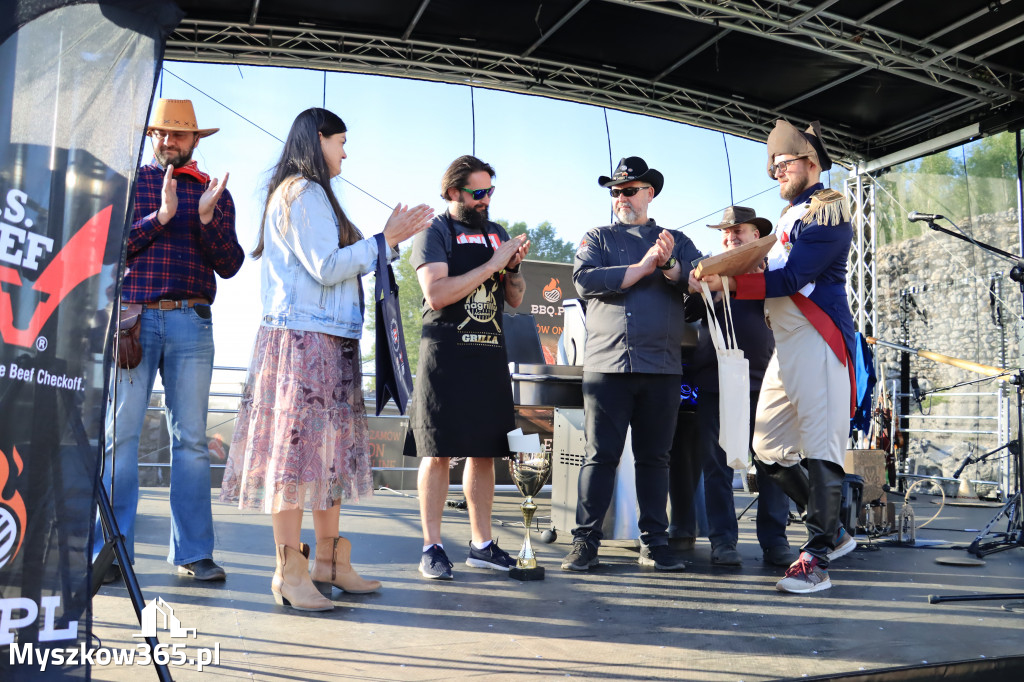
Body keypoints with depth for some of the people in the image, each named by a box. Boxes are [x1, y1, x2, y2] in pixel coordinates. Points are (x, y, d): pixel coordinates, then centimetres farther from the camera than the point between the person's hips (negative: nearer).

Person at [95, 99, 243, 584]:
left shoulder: (215, 193, 15)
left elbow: (230, 266, 6)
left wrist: (207, 218, -9)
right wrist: (161, 216, -10)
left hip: (191, 324, 1)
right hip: (133, 319, -1)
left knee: (191, 438, 1)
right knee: (120, 434, -4)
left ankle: (192, 552, 6)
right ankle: (109, 552, 4)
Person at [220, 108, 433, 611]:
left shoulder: (309, 195, 25)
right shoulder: (302, 192, -7)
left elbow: (339, 263, 22)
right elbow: (327, 268, -15)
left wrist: (391, 238, 19)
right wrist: (385, 239, -7)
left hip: (330, 342, 10)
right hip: (302, 338, -10)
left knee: (329, 449, 8)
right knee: (297, 446, -8)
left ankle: (329, 562, 14)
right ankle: (290, 572, -4)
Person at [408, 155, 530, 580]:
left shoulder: (497, 234, 17)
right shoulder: (435, 233, 0)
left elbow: (515, 299, 17)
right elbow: (436, 293, -15)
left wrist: (514, 266, -2)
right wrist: (492, 264, -13)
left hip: (490, 353, 6)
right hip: (446, 352, -5)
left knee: (484, 450, 8)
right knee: (439, 452, -3)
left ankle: (482, 544, 17)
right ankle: (432, 547, 5)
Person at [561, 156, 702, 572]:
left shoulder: (677, 241, 18)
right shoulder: (597, 239, 13)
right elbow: (585, 281, -7)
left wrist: (669, 265, -16)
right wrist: (642, 266, -6)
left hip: (662, 367, 2)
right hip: (607, 365, -1)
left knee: (654, 457, 7)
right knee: (600, 456, -2)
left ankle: (654, 543, 14)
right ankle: (585, 542, 4)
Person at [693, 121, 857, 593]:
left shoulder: (828, 211, -4)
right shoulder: (790, 216, 25)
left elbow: (790, 278, -16)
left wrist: (728, 282, -17)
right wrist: (731, 269, 7)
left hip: (817, 342, -10)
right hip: (785, 345, 10)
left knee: (820, 451, -10)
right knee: (768, 449, 9)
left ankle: (816, 559, -6)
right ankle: (832, 532, 23)